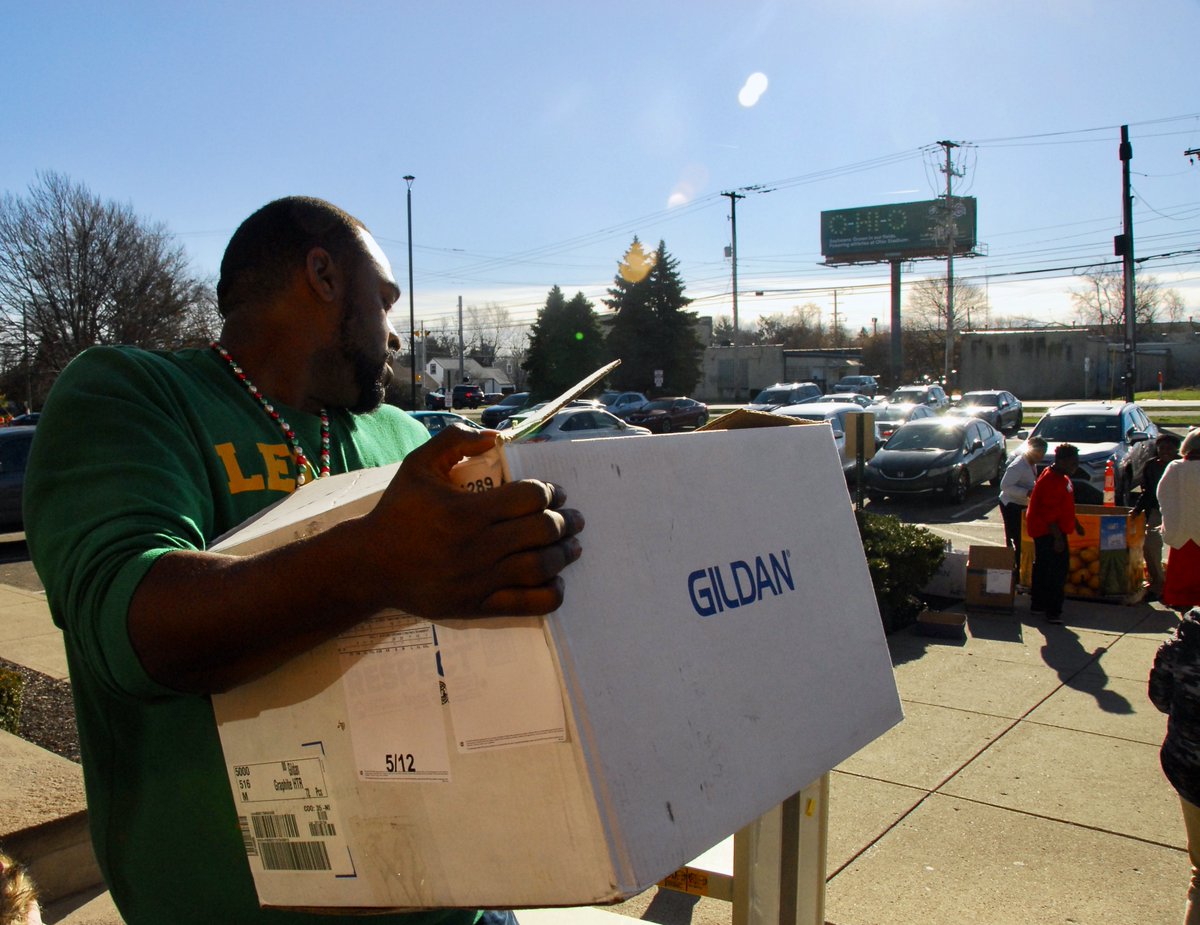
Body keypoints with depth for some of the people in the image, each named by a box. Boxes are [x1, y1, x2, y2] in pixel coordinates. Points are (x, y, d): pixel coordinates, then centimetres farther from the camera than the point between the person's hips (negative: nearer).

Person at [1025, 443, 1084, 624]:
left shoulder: (1061, 478, 12)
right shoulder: (1051, 480, -22)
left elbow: (1064, 506, 24)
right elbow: (1049, 513, -25)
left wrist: (1075, 523, 28)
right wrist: (1058, 537, -25)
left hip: (1048, 531, 11)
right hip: (1048, 532, -11)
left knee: (1043, 568, 17)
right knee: (1057, 570, -10)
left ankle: (1037, 604, 26)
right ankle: (1053, 611, -8)